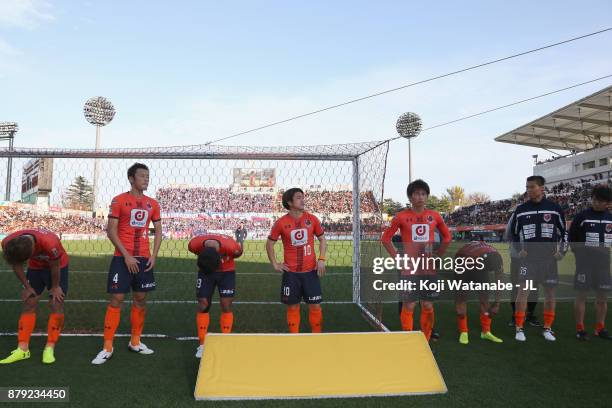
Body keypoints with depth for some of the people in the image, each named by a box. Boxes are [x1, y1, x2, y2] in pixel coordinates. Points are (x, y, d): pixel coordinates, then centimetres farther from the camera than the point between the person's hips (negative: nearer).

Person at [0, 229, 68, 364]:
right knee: (29, 303, -1)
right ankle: (22, 349, 3)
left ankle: (50, 349, -5)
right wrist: (27, 287, -1)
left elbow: (54, 266, -24)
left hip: (57, 266, -4)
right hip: (35, 267, 4)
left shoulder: (49, 243, -43)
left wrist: (55, 287, -9)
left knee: (56, 303, -9)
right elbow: (16, 265, -7)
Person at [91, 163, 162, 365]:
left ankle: (135, 342, 23)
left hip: (144, 258, 4)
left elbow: (158, 231, 13)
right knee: (117, 299, -4)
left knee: (141, 299, 9)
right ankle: (107, 348, 5)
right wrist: (126, 256, -13)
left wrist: (153, 255, 0)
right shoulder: (119, 200, -3)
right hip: (122, 258, -4)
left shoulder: (152, 204, 9)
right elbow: (111, 231, -7)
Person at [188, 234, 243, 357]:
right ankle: (202, 344, 9)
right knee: (203, 305, -2)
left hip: (226, 272, -1)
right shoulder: (194, 245, -31)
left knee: (226, 306, -4)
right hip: (205, 271, 2)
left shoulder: (231, 247, -38)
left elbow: (238, 253, -13)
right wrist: (205, 262, 1)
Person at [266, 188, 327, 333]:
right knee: (293, 307, 7)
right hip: (291, 272, -1)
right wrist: (275, 264, 1)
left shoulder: (312, 219, -1)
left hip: (311, 271, 1)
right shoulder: (281, 222, -5)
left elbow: (322, 239, 9)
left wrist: (321, 259, -2)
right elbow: (269, 243, 7)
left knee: (315, 306, 3)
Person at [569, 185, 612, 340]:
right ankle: (580, 329, 7)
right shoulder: (581, 216, -6)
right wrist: (580, 255, 0)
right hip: (584, 262, -4)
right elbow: (572, 239, 0)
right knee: (581, 295, -1)